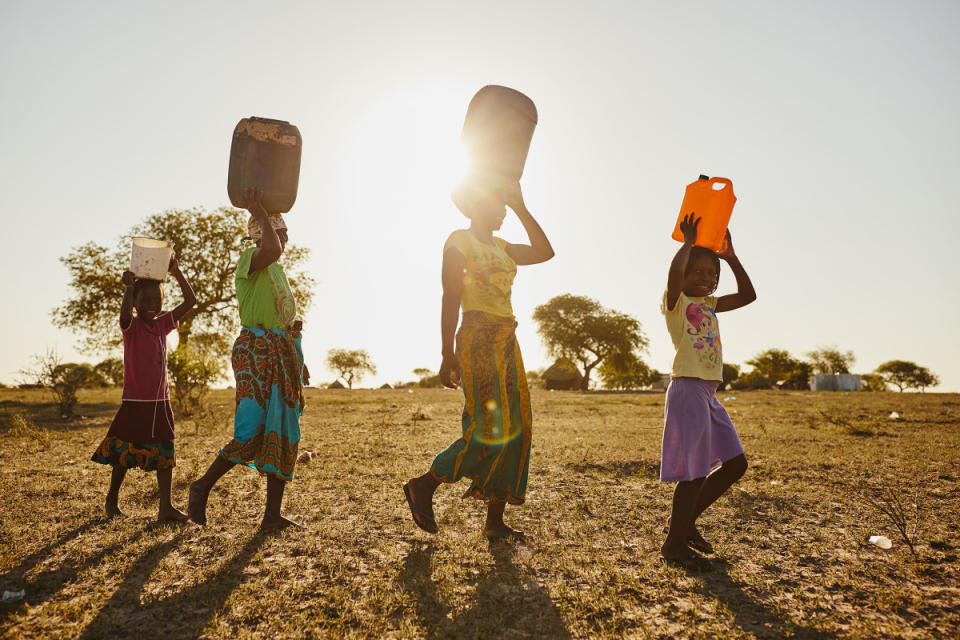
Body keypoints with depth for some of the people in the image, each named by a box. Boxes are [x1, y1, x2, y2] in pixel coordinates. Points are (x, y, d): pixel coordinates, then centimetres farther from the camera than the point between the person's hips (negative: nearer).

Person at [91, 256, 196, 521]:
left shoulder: (163, 324, 7)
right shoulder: (131, 326, -7)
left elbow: (190, 300, 2)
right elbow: (125, 314, -32)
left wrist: (177, 273, -5)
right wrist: (129, 286, -22)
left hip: (161, 402, 5)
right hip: (135, 402, -5)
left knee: (164, 453, 2)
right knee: (125, 454, 8)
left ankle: (166, 507, 4)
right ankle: (112, 498, 31)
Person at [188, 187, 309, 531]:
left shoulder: (278, 271, 23)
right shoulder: (248, 259, -3)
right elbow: (272, 250, -28)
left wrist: (299, 360, 23)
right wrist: (259, 212, -14)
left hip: (283, 353, 9)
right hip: (256, 349, -9)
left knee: (284, 434, 4)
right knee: (254, 431, -15)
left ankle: (273, 514, 9)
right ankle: (202, 486, 9)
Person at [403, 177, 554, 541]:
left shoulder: (500, 247, 20)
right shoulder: (459, 241, -2)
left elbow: (545, 252, 19)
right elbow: (450, 299, -10)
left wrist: (521, 208, 18)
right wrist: (448, 354, -17)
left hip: (506, 342, 8)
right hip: (478, 339, -8)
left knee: (514, 429, 3)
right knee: (490, 431, -14)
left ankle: (495, 521, 9)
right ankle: (423, 487, 5)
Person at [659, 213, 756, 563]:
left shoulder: (708, 305, 20)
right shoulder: (676, 302, -4)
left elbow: (748, 295, 20)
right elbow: (674, 271, -25)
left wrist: (731, 257, 16)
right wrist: (689, 242, -11)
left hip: (709, 393, 9)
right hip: (687, 389, -9)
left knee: (735, 463, 10)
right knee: (695, 471, -6)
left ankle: (683, 519, 23)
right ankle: (674, 542, 9)